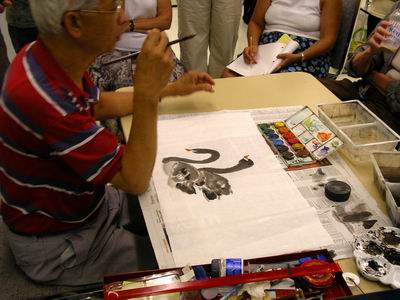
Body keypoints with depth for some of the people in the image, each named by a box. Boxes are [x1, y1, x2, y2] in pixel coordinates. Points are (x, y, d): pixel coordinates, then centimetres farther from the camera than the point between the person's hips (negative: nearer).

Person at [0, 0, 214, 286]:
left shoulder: (56, 57, -10)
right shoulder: (43, 97, -39)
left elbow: (98, 105, 12)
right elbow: (135, 180, -30)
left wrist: (171, 89, 9)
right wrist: (148, 93, -35)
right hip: (56, 243, -8)